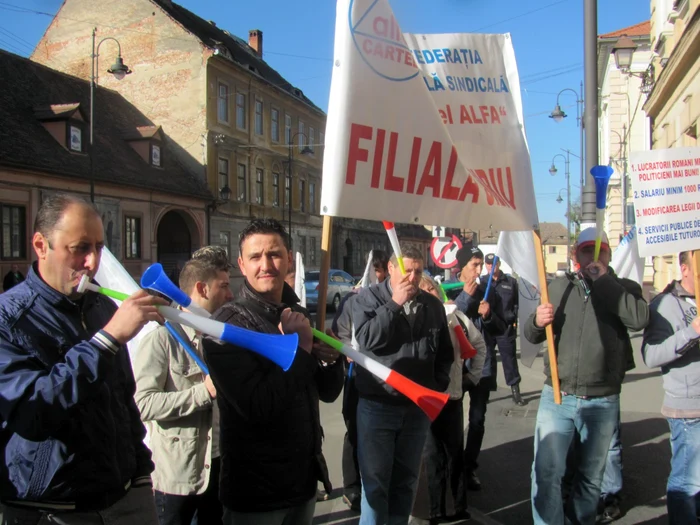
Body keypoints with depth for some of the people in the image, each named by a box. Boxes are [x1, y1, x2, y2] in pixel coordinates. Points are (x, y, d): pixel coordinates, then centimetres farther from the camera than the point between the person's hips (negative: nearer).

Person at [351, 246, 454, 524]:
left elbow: (445, 352, 15)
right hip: (377, 406, -4)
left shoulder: (433, 305, 6)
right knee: (375, 482, 2)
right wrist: (395, 304, -19)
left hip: (419, 407, 4)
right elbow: (366, 339, -20)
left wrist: (438, 386, 8)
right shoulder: (368, 298, -4)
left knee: (406, 480, 16)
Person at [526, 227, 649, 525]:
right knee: (546, 473, -8)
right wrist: (537, 322, -12)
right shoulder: (559, 287, 9)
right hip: (556, 397, 1)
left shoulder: (625, 289, 4)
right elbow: (532, 335, 10)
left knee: (590, 478, 13)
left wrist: (603, 279, -14)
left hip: (602, 403, 0)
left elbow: (639, 319, -19)